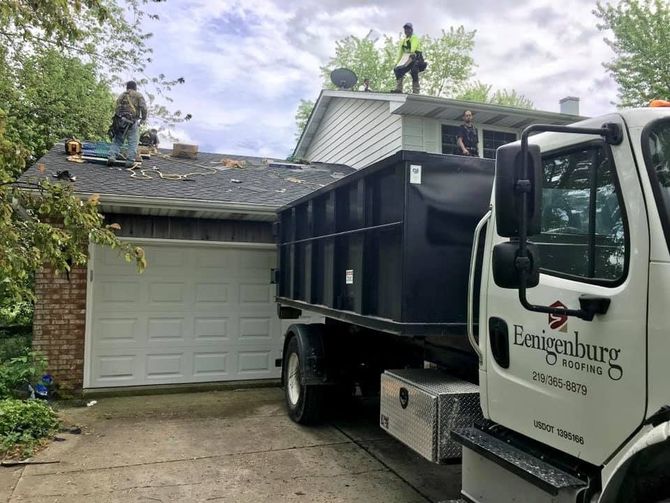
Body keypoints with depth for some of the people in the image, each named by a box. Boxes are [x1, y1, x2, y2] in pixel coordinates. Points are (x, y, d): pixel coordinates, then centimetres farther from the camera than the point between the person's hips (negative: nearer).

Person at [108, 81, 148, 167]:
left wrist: (117, 120, 20)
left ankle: (112, 156, -5)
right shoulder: (138, 95, 8)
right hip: (133, 122, -4)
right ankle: (130, 161, -6)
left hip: (120, 121, 4)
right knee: (133, 143, -1)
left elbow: (117, 108, 17)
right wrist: (143, 119, 2)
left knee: (117, 140, 10)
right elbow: (143, 107, -6)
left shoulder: (121, 95, 22)